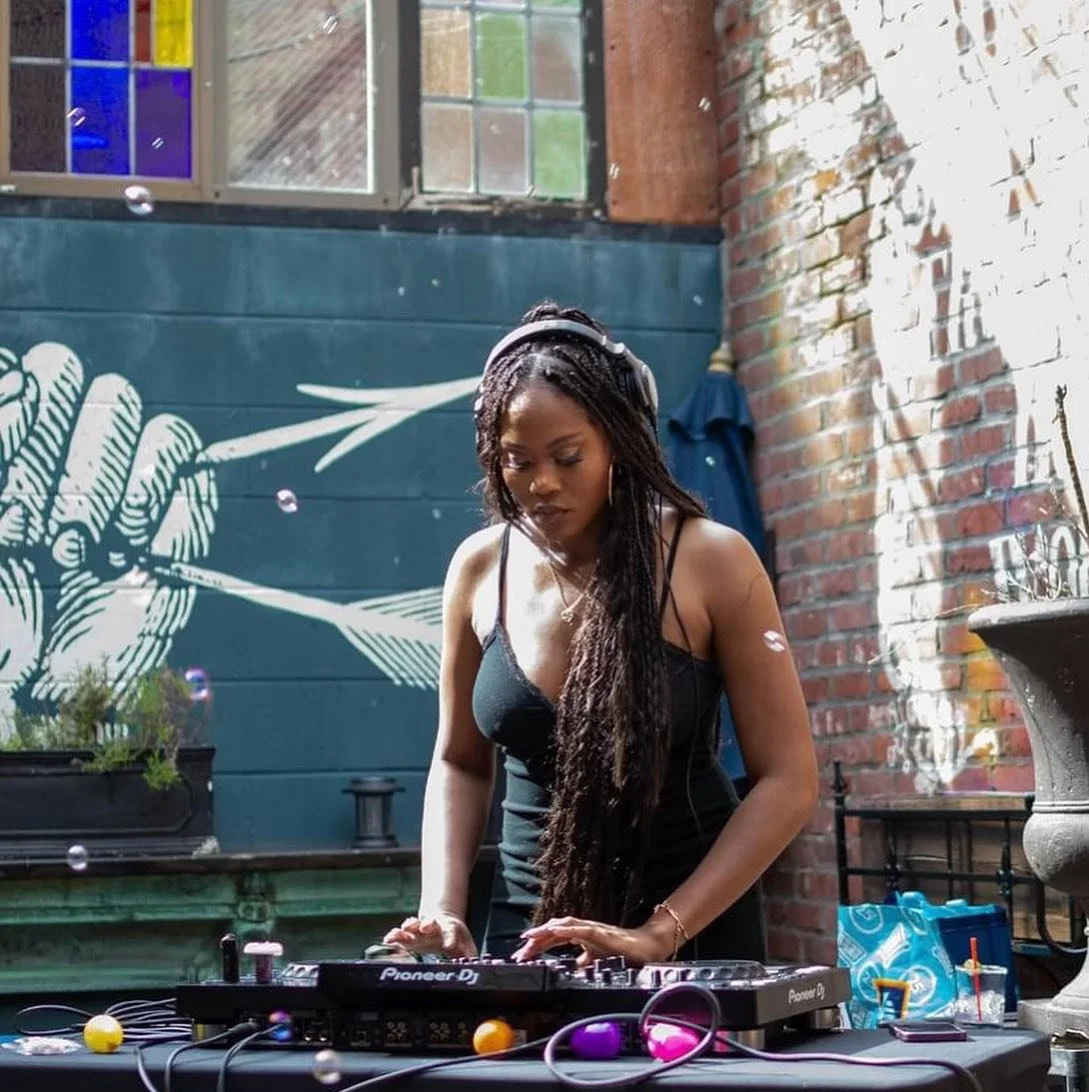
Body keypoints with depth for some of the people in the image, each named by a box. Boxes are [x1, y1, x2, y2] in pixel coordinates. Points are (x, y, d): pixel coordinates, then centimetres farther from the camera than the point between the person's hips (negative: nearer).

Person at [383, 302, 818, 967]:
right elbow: (461, 763, 10)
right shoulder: (480, 568, -2)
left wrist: (658, 934, -19)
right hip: (528, 929, 3)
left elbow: (788, 780, -12)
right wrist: (442, 907, -6)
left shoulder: (710, 561, -13)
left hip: (693, 923, -2)